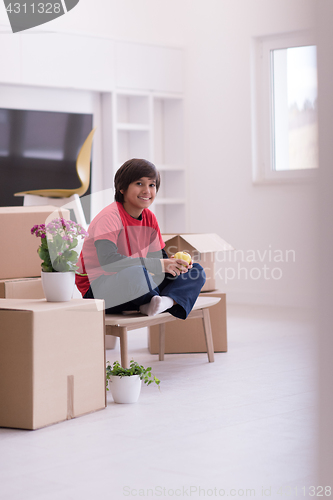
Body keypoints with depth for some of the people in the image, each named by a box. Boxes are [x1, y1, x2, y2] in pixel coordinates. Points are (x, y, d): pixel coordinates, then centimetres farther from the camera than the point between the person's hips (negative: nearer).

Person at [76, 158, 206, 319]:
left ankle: (168, 301, -27)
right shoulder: (110, 216, -18)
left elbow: (160, 257, 10)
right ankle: (154, 303, -11)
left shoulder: (149, 218, 7)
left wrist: (174, 265, -16)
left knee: (196, 271, 1)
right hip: (97, 291, -8)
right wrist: (160, 265, -32)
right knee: (136, 273, -42)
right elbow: (107, 260, -32)